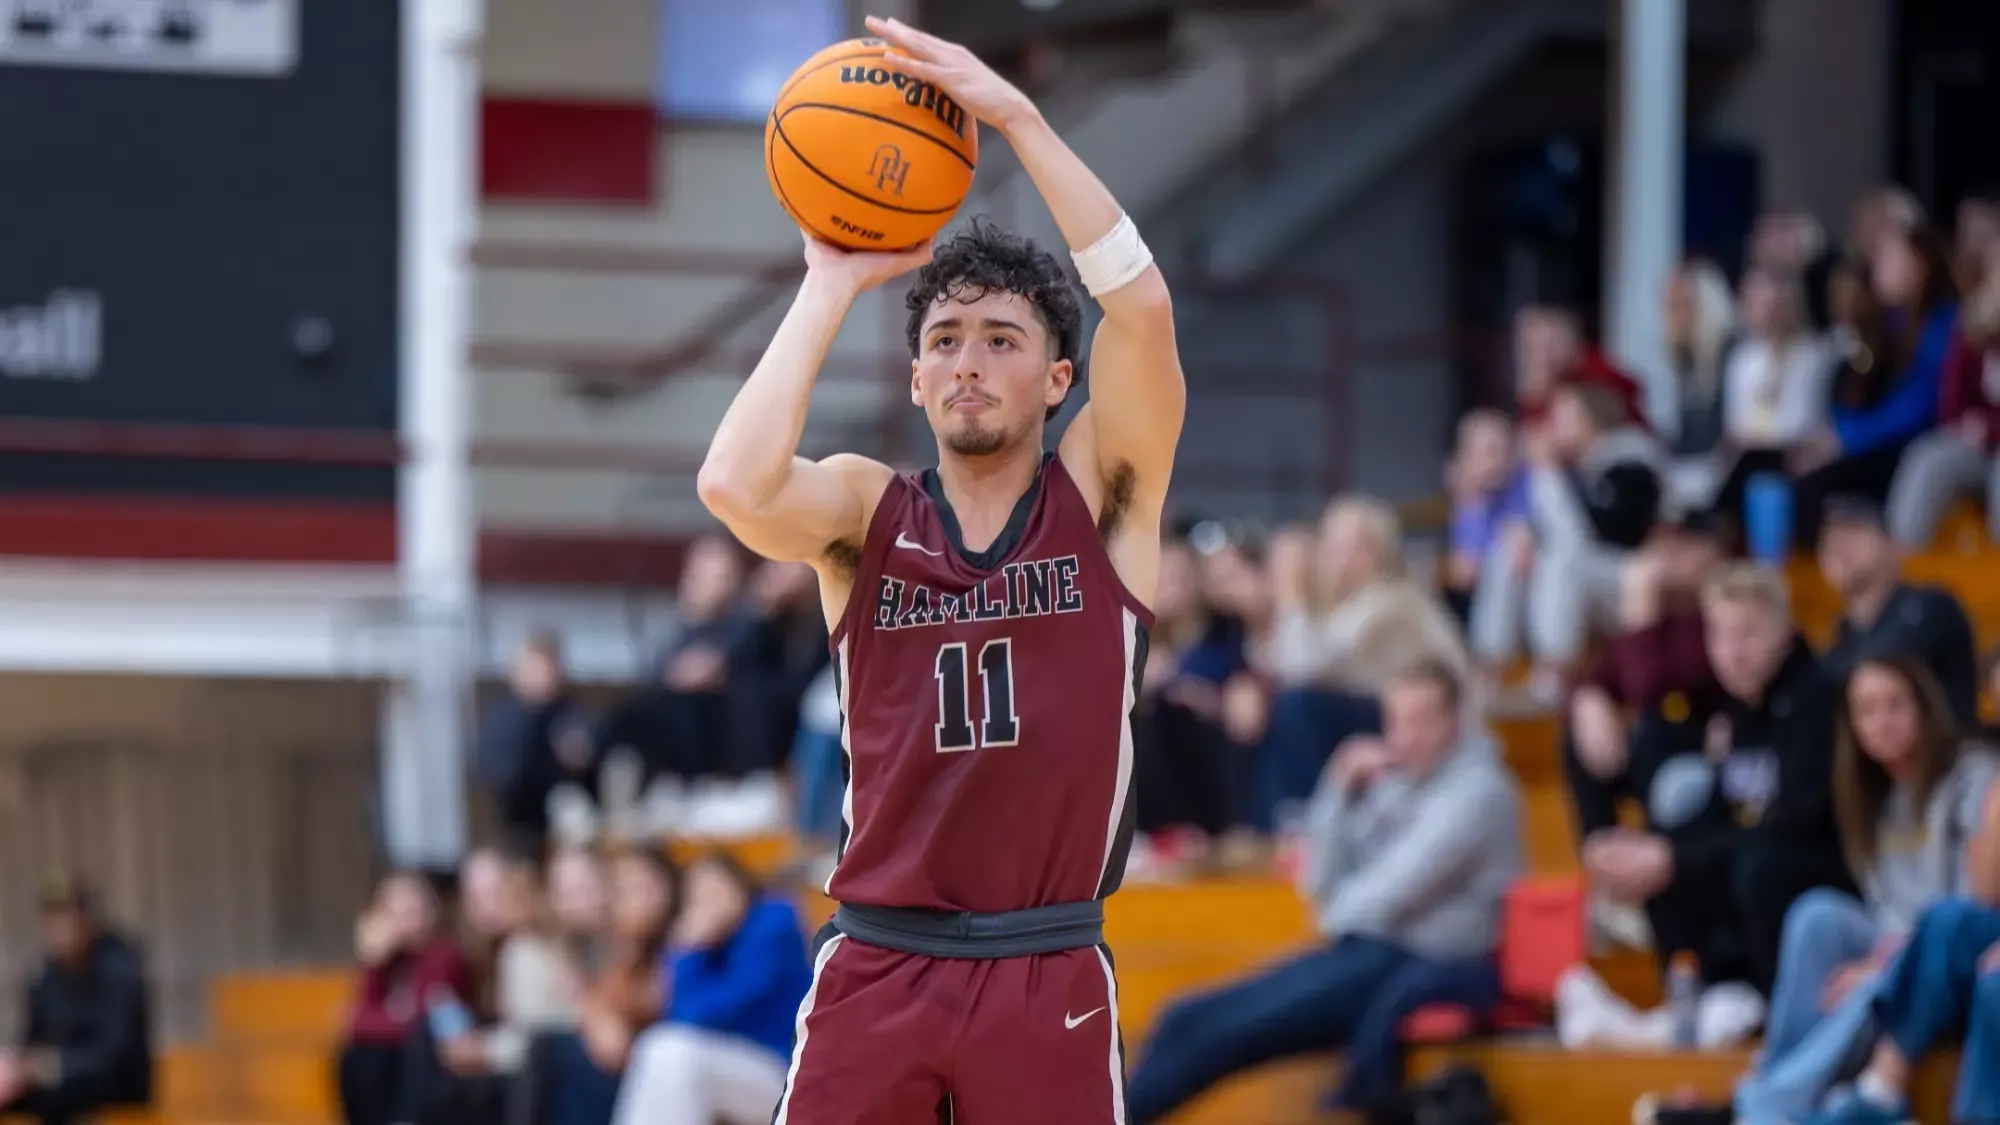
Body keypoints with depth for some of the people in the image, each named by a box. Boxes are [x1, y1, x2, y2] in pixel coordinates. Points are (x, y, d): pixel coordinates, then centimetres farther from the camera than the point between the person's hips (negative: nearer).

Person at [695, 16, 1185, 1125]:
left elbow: (1141, 307, -14)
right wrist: (833, 284, -11)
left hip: (1050, 975, 0)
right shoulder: (865, 507, 4)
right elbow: (735, 486, -19)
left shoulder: (1100, 495, 3)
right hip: (878, 965, 0)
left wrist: (1017, 116, -16)